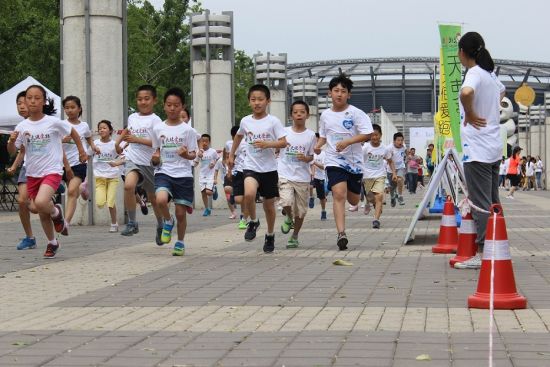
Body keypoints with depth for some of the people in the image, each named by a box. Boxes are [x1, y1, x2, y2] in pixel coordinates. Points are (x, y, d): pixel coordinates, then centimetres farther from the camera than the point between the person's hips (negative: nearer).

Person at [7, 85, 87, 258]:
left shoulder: (54, 122, -9)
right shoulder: (22, 126, -2)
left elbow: (72, 132, 8)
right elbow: (12, 151, 2)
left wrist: (82, 151, 13)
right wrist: (12, 141, -19)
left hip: (52, 171, -4)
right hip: (32, 173, 4)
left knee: (40, 203, -28)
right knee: (39, 211, 12)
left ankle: (56, 212, 7)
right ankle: (52, 243, 32)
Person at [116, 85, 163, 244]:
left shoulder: (155, 120, -7)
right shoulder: (132, 117, 9)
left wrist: (137, 139, -22)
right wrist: (117, 142, 19)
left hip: (149, 163, -3)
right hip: (133, 160, 3)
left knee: (153, 198, 12)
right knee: (128, 186, -28)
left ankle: (161, 226, 38)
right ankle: (132, 223, -17)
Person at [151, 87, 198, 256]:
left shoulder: (187, 130, -1)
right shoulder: (158, 129, 4)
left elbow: (193, 154, 1)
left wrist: (186, 155, -22)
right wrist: (155, 158, -8)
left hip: (183, 174, -1)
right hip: (164, 172, 1)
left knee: (181, 212, 2)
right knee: (161, 200, -28)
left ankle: (180, 243, 25)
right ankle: (168, 221, 4)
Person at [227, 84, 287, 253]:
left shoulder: (273, 121, -7)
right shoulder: (245, 121, 3)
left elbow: (283, 143, -12)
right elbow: (238, 136, 23)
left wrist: (267, 144, -27)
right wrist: (231, 154, 26)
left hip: (269, 168, -1)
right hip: (250, 166, 1)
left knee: (269, 204, 10)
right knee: (249, 194, -28)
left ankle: (270, 235, 32)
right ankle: (253, 221, 0)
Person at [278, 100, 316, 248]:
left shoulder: (310, 135, 0)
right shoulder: (284, 132, 1)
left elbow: (311, 156, 4)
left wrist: (305, 158, -16)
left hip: (303, 178, 1)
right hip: (285, 175, -1)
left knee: (300, 210, 7)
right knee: (287, 202, -22)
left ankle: (295, 236, 26)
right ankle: (288, 218, 12)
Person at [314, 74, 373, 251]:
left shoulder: (356, 113, -6)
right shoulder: (325, 115, 6)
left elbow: (367, 134, -13)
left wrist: (347, 141, -24)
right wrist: (318, 145, 1)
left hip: (354, 161, 0)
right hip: (334, 161, 1)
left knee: (353, 201, 11)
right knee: (339, 194, -20)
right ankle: (341, 233, -23)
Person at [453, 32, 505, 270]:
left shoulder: (474, 73, -13)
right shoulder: (490, 74, 14)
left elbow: (466, 92, -37)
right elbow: (501, 92, 39)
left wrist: (470, 114, -20)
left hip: (477, 149, -9)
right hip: (494, 148, 9)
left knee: (481, 204, -7)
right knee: (492, 202, 13)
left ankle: (483, 254, -7)